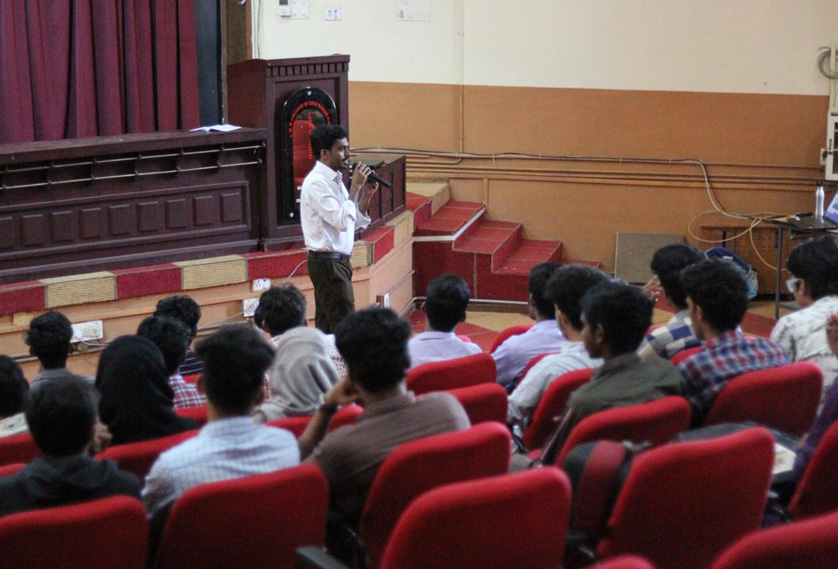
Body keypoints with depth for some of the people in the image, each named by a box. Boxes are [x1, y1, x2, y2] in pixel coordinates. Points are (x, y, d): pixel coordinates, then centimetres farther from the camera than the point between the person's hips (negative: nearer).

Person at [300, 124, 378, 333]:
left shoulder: (334, 180, 13)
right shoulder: (316, 183, -15)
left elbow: (355, 222, 17)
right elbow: (342, 221, -24)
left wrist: (366, 195, 3)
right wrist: (355, 187, -17)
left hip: (337, 260, 10)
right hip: (328, 263, -10)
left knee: (326, 327, 12)